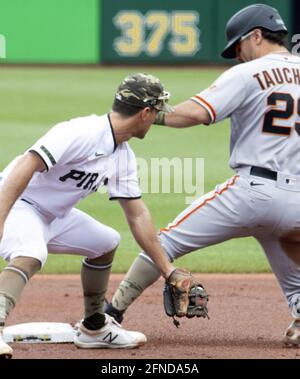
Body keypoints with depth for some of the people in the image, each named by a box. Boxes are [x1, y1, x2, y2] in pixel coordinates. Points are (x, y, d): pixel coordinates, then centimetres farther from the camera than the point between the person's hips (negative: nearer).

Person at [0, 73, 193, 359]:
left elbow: (137, 215, 12)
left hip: (54, 216, 10)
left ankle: (94, 328, 31)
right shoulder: (82, 132, -25)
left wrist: (168, 271, 11)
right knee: (30, 257, -37)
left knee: (106, 243, 21)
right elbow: (26, 165, -33)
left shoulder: (124, 157, 5)